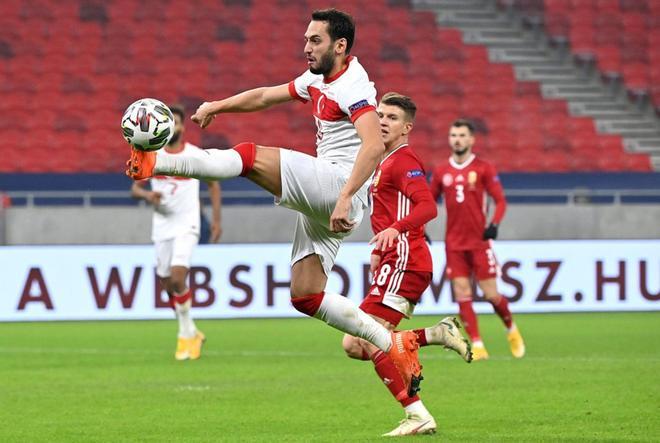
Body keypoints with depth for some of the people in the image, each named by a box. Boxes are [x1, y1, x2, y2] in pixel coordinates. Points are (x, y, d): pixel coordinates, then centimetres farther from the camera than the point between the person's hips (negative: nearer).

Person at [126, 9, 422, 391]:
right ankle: (394, 345, 7)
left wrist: (345, 198, -36)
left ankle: (157, 163, -24)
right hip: (320, 199, 10)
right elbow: (266, 96, 31)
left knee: (252, 157, -19)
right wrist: (218, 106, 21)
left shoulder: (352, 87, -12)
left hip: (338, 183, -10)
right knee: (305, 297, 4)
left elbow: (374, 145, -27)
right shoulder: (318, 80, 18)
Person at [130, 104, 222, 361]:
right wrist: (147, 195, -17)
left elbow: (213, 185, 10)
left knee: (178, 278, -20)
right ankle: (192, 334, 24)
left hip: (187, 226, -4)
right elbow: (135, 189, 7)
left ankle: (186, 334, -5)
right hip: (162, 227, 4)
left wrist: (216, 220, 4)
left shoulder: (196, 156, -3)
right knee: (168, 285, 6)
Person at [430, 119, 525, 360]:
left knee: (491, 295, -2)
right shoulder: (441, 171, 7)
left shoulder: (483, 168, -2)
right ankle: (477, 345, -3)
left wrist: (494, 223, -19)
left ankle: (512, 330, 25)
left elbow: (500, 200, -2)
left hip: (479, 241, -3)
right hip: (454, 244, 3)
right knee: (462, 295, -6)